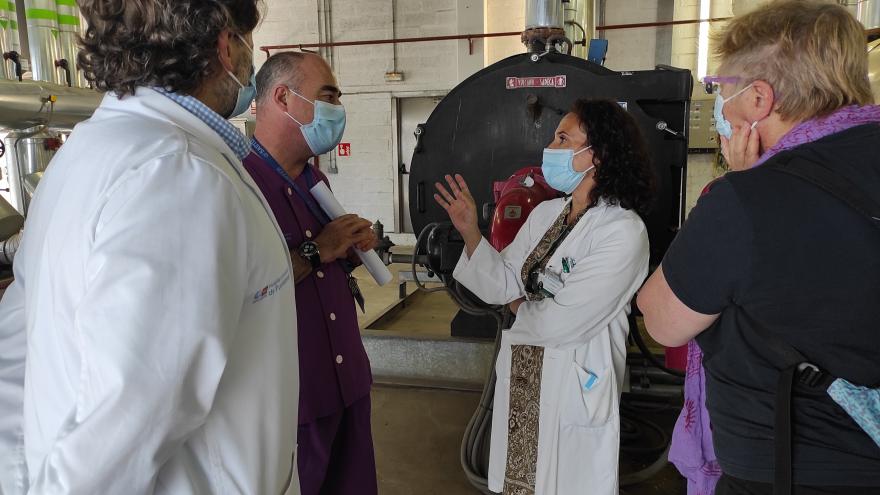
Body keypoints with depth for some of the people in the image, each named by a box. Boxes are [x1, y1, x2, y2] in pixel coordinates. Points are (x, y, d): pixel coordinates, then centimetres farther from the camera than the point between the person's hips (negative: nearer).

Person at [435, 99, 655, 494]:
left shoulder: (623, 232, -18)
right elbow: (503, 285, 2)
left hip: (572, 395, -6)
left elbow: (561, 323, -23)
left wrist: (520, 309, -4)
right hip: (520, 385, 7)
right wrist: (470, 232, -10)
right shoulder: (544, 213, 4)